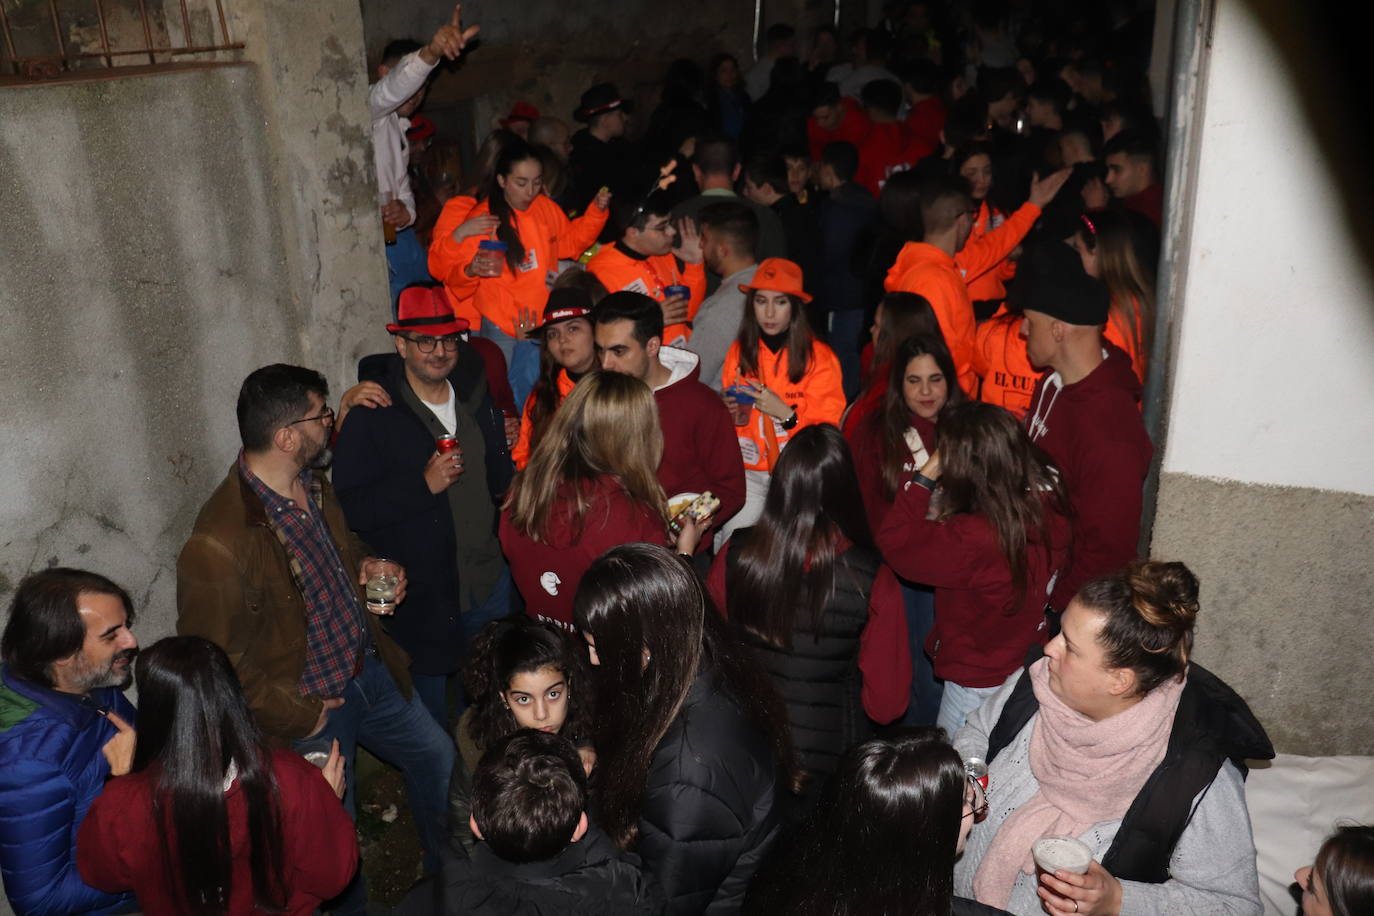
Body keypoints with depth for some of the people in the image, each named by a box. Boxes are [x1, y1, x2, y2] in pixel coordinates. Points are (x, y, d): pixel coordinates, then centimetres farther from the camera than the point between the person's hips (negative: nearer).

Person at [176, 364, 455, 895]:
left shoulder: (313, 484, -4)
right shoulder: (218, 544, -31)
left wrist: (367, 567, -3)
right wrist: (297, 717, -17)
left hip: (370, 670, 8)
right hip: (312, 707, -8)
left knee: (438, 759, 23)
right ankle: (352, 903, 44)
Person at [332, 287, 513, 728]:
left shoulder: (476, 397, 7)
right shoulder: (372, 416, -14)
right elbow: (350, 510, -19)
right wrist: (423, 484, -27)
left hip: (490, 586, 6)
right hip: (421, 602, -6)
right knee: (433, 728, 11)